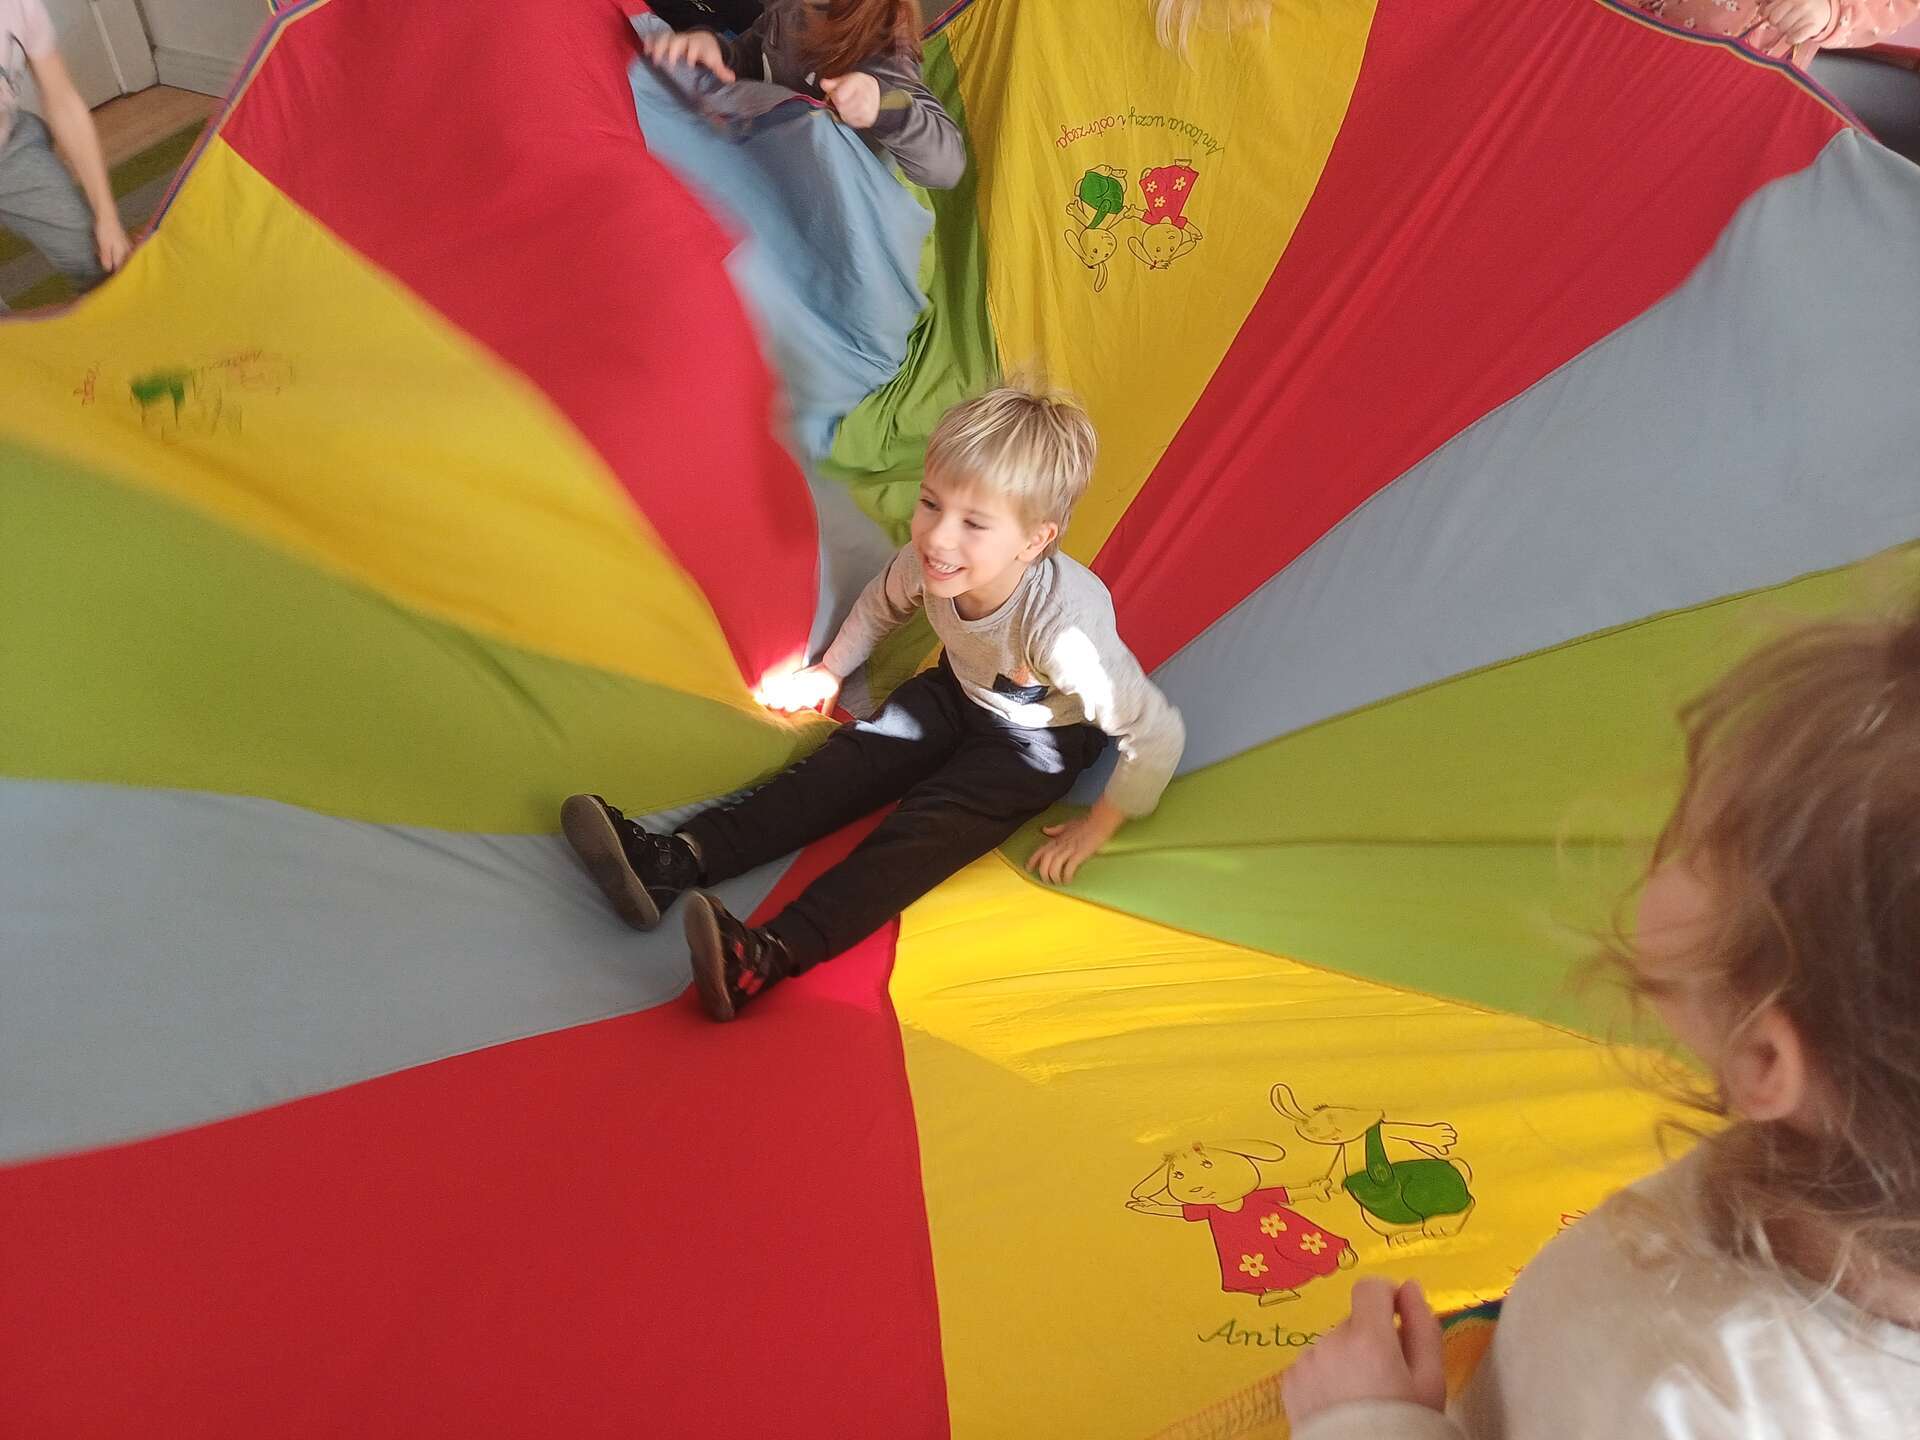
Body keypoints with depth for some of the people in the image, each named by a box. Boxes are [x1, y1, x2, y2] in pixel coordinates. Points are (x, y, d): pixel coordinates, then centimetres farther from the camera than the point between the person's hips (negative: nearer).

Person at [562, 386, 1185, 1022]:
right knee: (851, 760, -12)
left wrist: (1094, 829, -22)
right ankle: (675, 861, -23)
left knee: (929, 826, -26)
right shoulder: (931, 562, -23)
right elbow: (881, 603, 3)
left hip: (1040, 737, -5)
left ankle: (774, 953, -40)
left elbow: (1159, 734, -32)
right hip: (960, 691, 6)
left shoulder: (1064, 625, -40)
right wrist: (830, 671, 10)